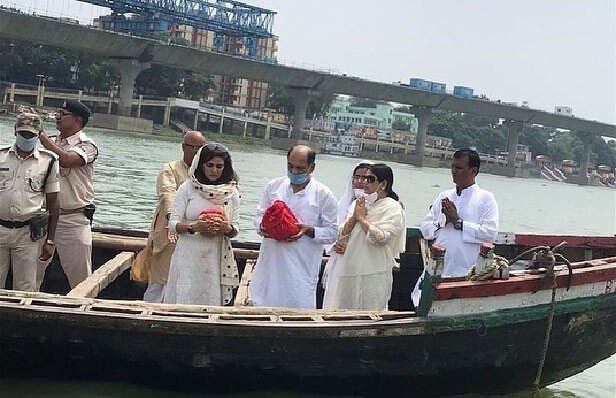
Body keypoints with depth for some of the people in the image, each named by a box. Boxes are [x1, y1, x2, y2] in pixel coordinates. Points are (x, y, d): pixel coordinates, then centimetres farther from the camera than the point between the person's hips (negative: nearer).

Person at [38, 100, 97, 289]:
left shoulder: (87, 146, -4)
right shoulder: (51, 143, 14)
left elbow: (66, 160, -22)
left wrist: (41, 135, -15)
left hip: (74, 220, -5)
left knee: (79, 277, 0)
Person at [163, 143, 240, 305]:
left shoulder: (231, 192, 6)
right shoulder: (187, 188, 0)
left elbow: (235, 230, 6)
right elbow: (173, 224, -3)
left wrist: (226, 229, -16)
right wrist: (194, 227, -21)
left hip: (217, 258, 2)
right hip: (189, 255, -1)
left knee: (211, 301, 2)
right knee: (184, 300, -1)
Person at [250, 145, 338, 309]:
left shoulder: (324, 194, -1)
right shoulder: (274, 186, 8)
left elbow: (332, 232, 0)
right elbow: (259, 215, 14)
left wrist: (308, 230, -18)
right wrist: (263, 226, -10)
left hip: (302, 269, -3)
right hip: (270, 264, 3)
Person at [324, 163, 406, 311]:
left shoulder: (393, 208, -3)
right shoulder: (358, 203, 18)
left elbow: (379, 237, -16)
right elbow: (342, 234, 13)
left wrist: (361, 217, -5)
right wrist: (354, 217, -3)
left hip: (373, 273, -6)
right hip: (349, 269, 6)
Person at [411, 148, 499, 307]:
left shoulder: (486, 198, 2)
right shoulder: (444, 196, 18)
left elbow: (490, 233, -10)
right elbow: (425, 227, 15)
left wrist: (458, 222, -9)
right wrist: (442, 222, -5)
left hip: (466, 272, -4)